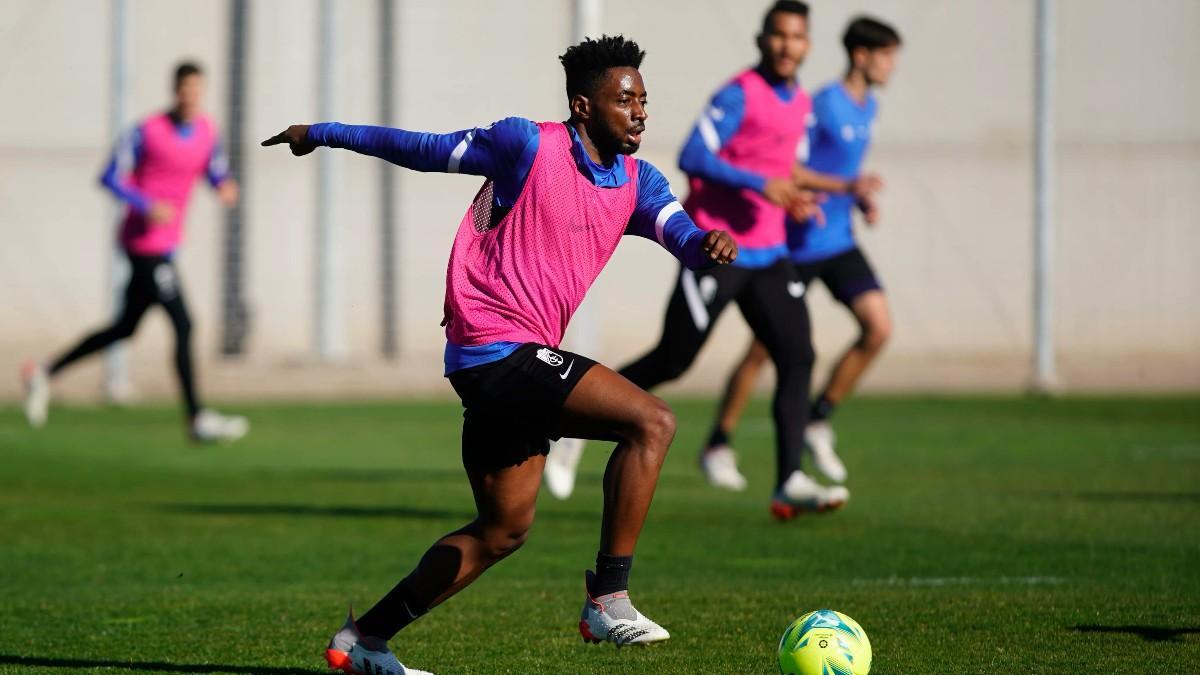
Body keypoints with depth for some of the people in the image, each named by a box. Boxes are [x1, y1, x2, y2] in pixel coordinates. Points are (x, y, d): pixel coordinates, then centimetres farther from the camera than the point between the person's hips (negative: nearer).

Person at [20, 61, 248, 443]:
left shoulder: (207, 131, 6)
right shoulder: (148, 132, -14)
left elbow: (215, 172, 18)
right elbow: (111, 177, -10)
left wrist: (225, 187, -6)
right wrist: (147, 206, -22)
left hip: (167, 246, 8)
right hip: (145, 243, -8)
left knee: (124, 329, 16)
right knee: (183, 325, -13)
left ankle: (45, 374, 27)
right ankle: (197, 419, -9)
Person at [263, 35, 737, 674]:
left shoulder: (637, 181, 11)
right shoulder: (529, 144, -8)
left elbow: (680, 233, -4)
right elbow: (429, 150, 2)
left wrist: (708, 243, -29)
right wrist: (324, 134, 9)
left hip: (516, 363, 9)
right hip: (498, 349, -9)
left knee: (503, 529, 16)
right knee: (651, 422, -19)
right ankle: (608, 600, -18)